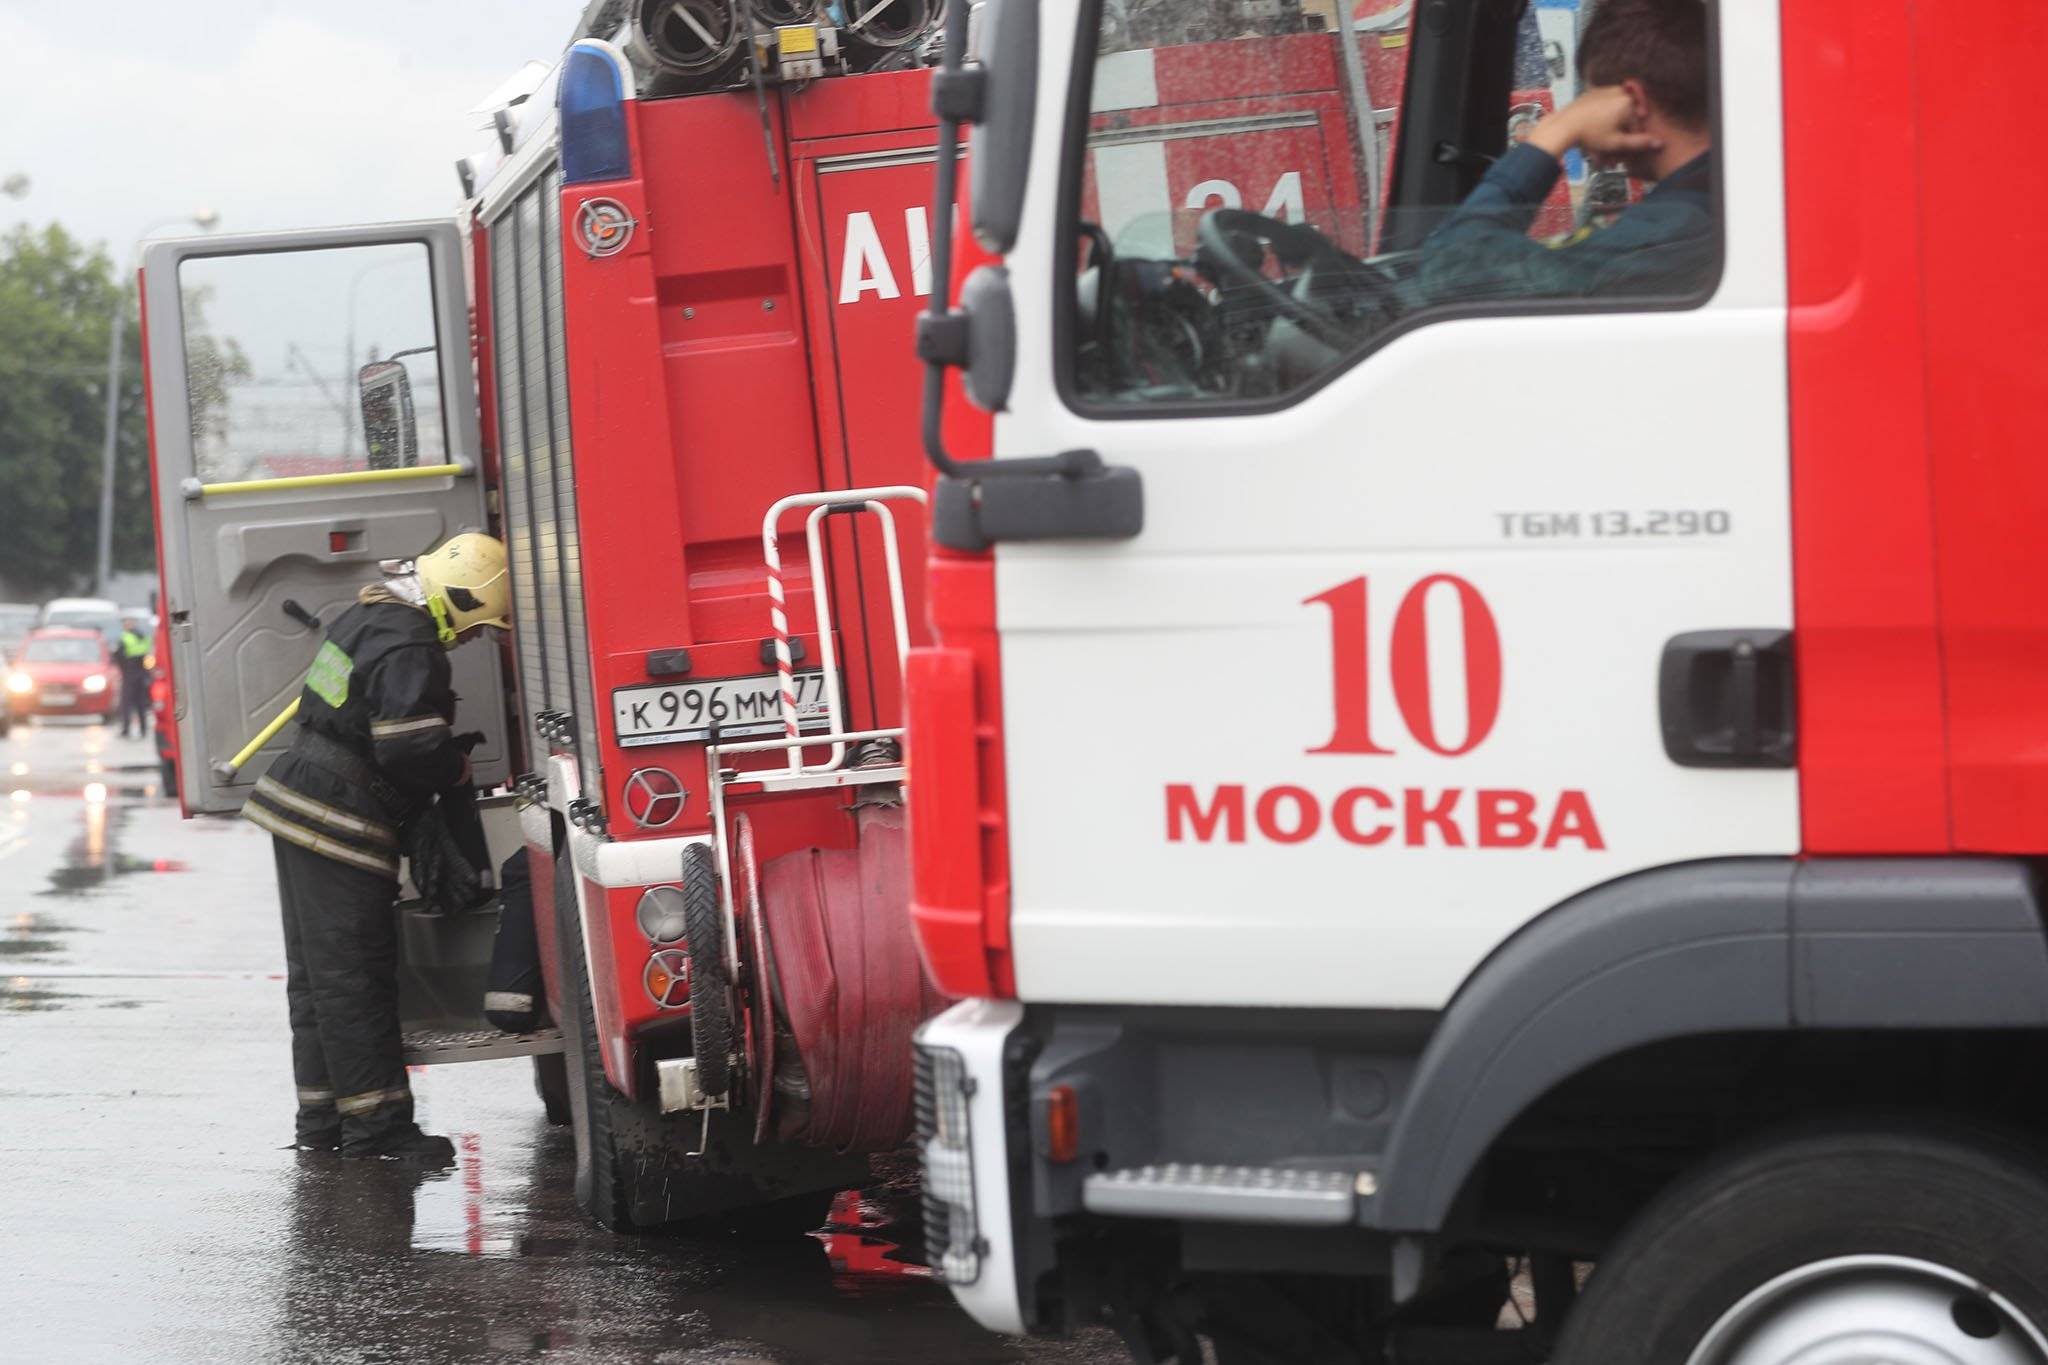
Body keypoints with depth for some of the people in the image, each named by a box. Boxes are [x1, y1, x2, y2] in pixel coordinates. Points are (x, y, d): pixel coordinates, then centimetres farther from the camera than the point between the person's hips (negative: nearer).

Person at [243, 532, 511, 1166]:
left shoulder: (366, 619, 14)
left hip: (296, 804, 10)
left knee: (316, 972, 14)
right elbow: (410, 747, -24)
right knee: (356, 977, -7)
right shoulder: (409, 649, -19)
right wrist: (457, 766, -4)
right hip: (338, 826, -10)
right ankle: (377, 1124, -4)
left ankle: (321, 1119, 20)